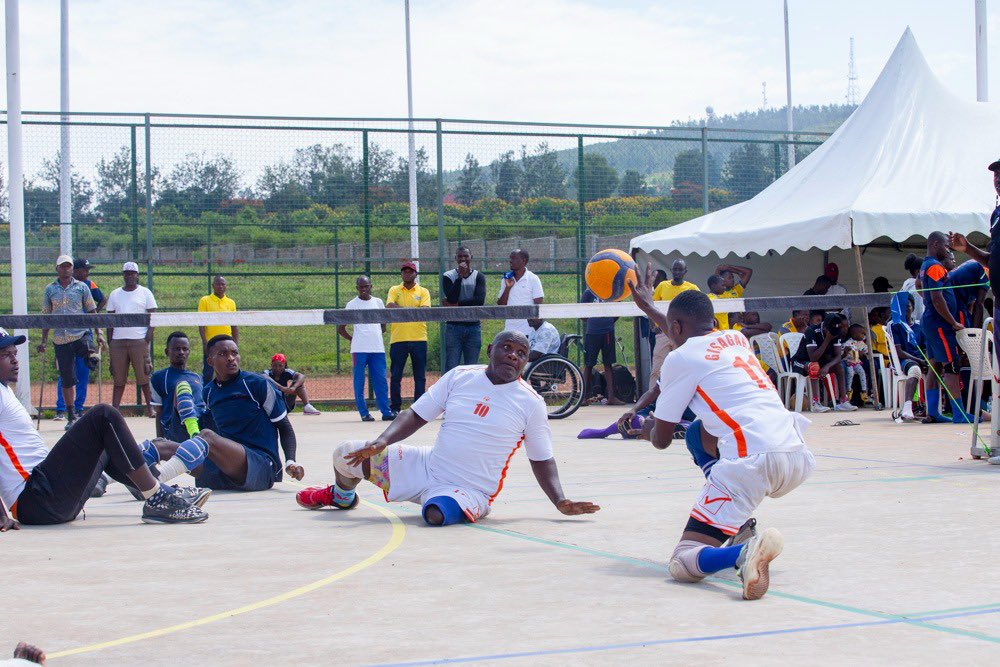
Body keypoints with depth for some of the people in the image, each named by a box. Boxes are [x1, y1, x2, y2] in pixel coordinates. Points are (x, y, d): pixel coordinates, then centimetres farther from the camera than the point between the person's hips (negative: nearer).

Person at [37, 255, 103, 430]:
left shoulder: (81, 287, 6)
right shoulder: (50, 289, 10)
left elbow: (92, 311, 8)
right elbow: (46, 316, 15)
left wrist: (99, 333, -2)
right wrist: (44, 340, 11)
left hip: (82, 333, -2)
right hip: (61, 339, 2)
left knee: (91, 359, -38)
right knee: (67, 379, 5)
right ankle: (71, 417, 14)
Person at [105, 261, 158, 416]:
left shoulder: (145, 293, 7)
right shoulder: (115, 294, 16)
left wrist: (148, 337, -8)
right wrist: (109, 340, 7)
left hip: (139, 340, -3)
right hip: (118, 340, 3)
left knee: (144, 376, -4)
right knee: (118, 378, 2)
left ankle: (150, 407, 1)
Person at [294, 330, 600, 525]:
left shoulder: (531, 403, -4)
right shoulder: (460, 376, 3)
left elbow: (542, 459, 3)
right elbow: (416, 415, 4)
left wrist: (561, 502, -12)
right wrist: (382, 442, -13)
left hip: (470, 490, -4)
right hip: (426, 466, 4)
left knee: (437, 513, -40)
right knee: (346, 454, -2)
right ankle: (342, 496, 36)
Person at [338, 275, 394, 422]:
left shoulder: (378, 302, 13)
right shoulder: (352, 304, 3)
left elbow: (383, 325, 23)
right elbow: (340, 328, 6)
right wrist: (353, 339, 5)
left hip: (378, 348, 3)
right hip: (359, 349, -3)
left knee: (381, 381, -1)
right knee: (359, 381, -1)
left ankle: (386, 411, 0)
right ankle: (364, 413, 2)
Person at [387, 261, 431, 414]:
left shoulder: (423, 292, 10)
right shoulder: (394, 290, 12)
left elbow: (425, 310, -7)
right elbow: (389, 306, -6)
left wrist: (400, 309, -15)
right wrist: (413, 310, -15)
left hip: (418, 338, 0)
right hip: (398, 338, 0)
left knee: (420, 376, 1)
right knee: (395, 375, 0)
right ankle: (394, 408, 7)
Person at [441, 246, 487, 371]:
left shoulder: (479, 277, 6)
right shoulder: (448, 276, 4)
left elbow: (480, 300, -9)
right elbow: (452, 299, -11)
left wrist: (457, 304, -11)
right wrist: (460, 276, -12)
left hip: (473, 328, 1)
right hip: (454, 327, -1)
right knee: (451, 368, -6)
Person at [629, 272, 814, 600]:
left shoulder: (680, 358, 4)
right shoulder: (736, 338, 23)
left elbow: (662, 440, 12)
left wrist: (647, 430, 36)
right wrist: (648, 307, 62)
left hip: (754, 463, -7)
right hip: (799, 457, 7)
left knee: (682, 564, -2)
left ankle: (745, 551, -34)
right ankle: (742, 526, 21)